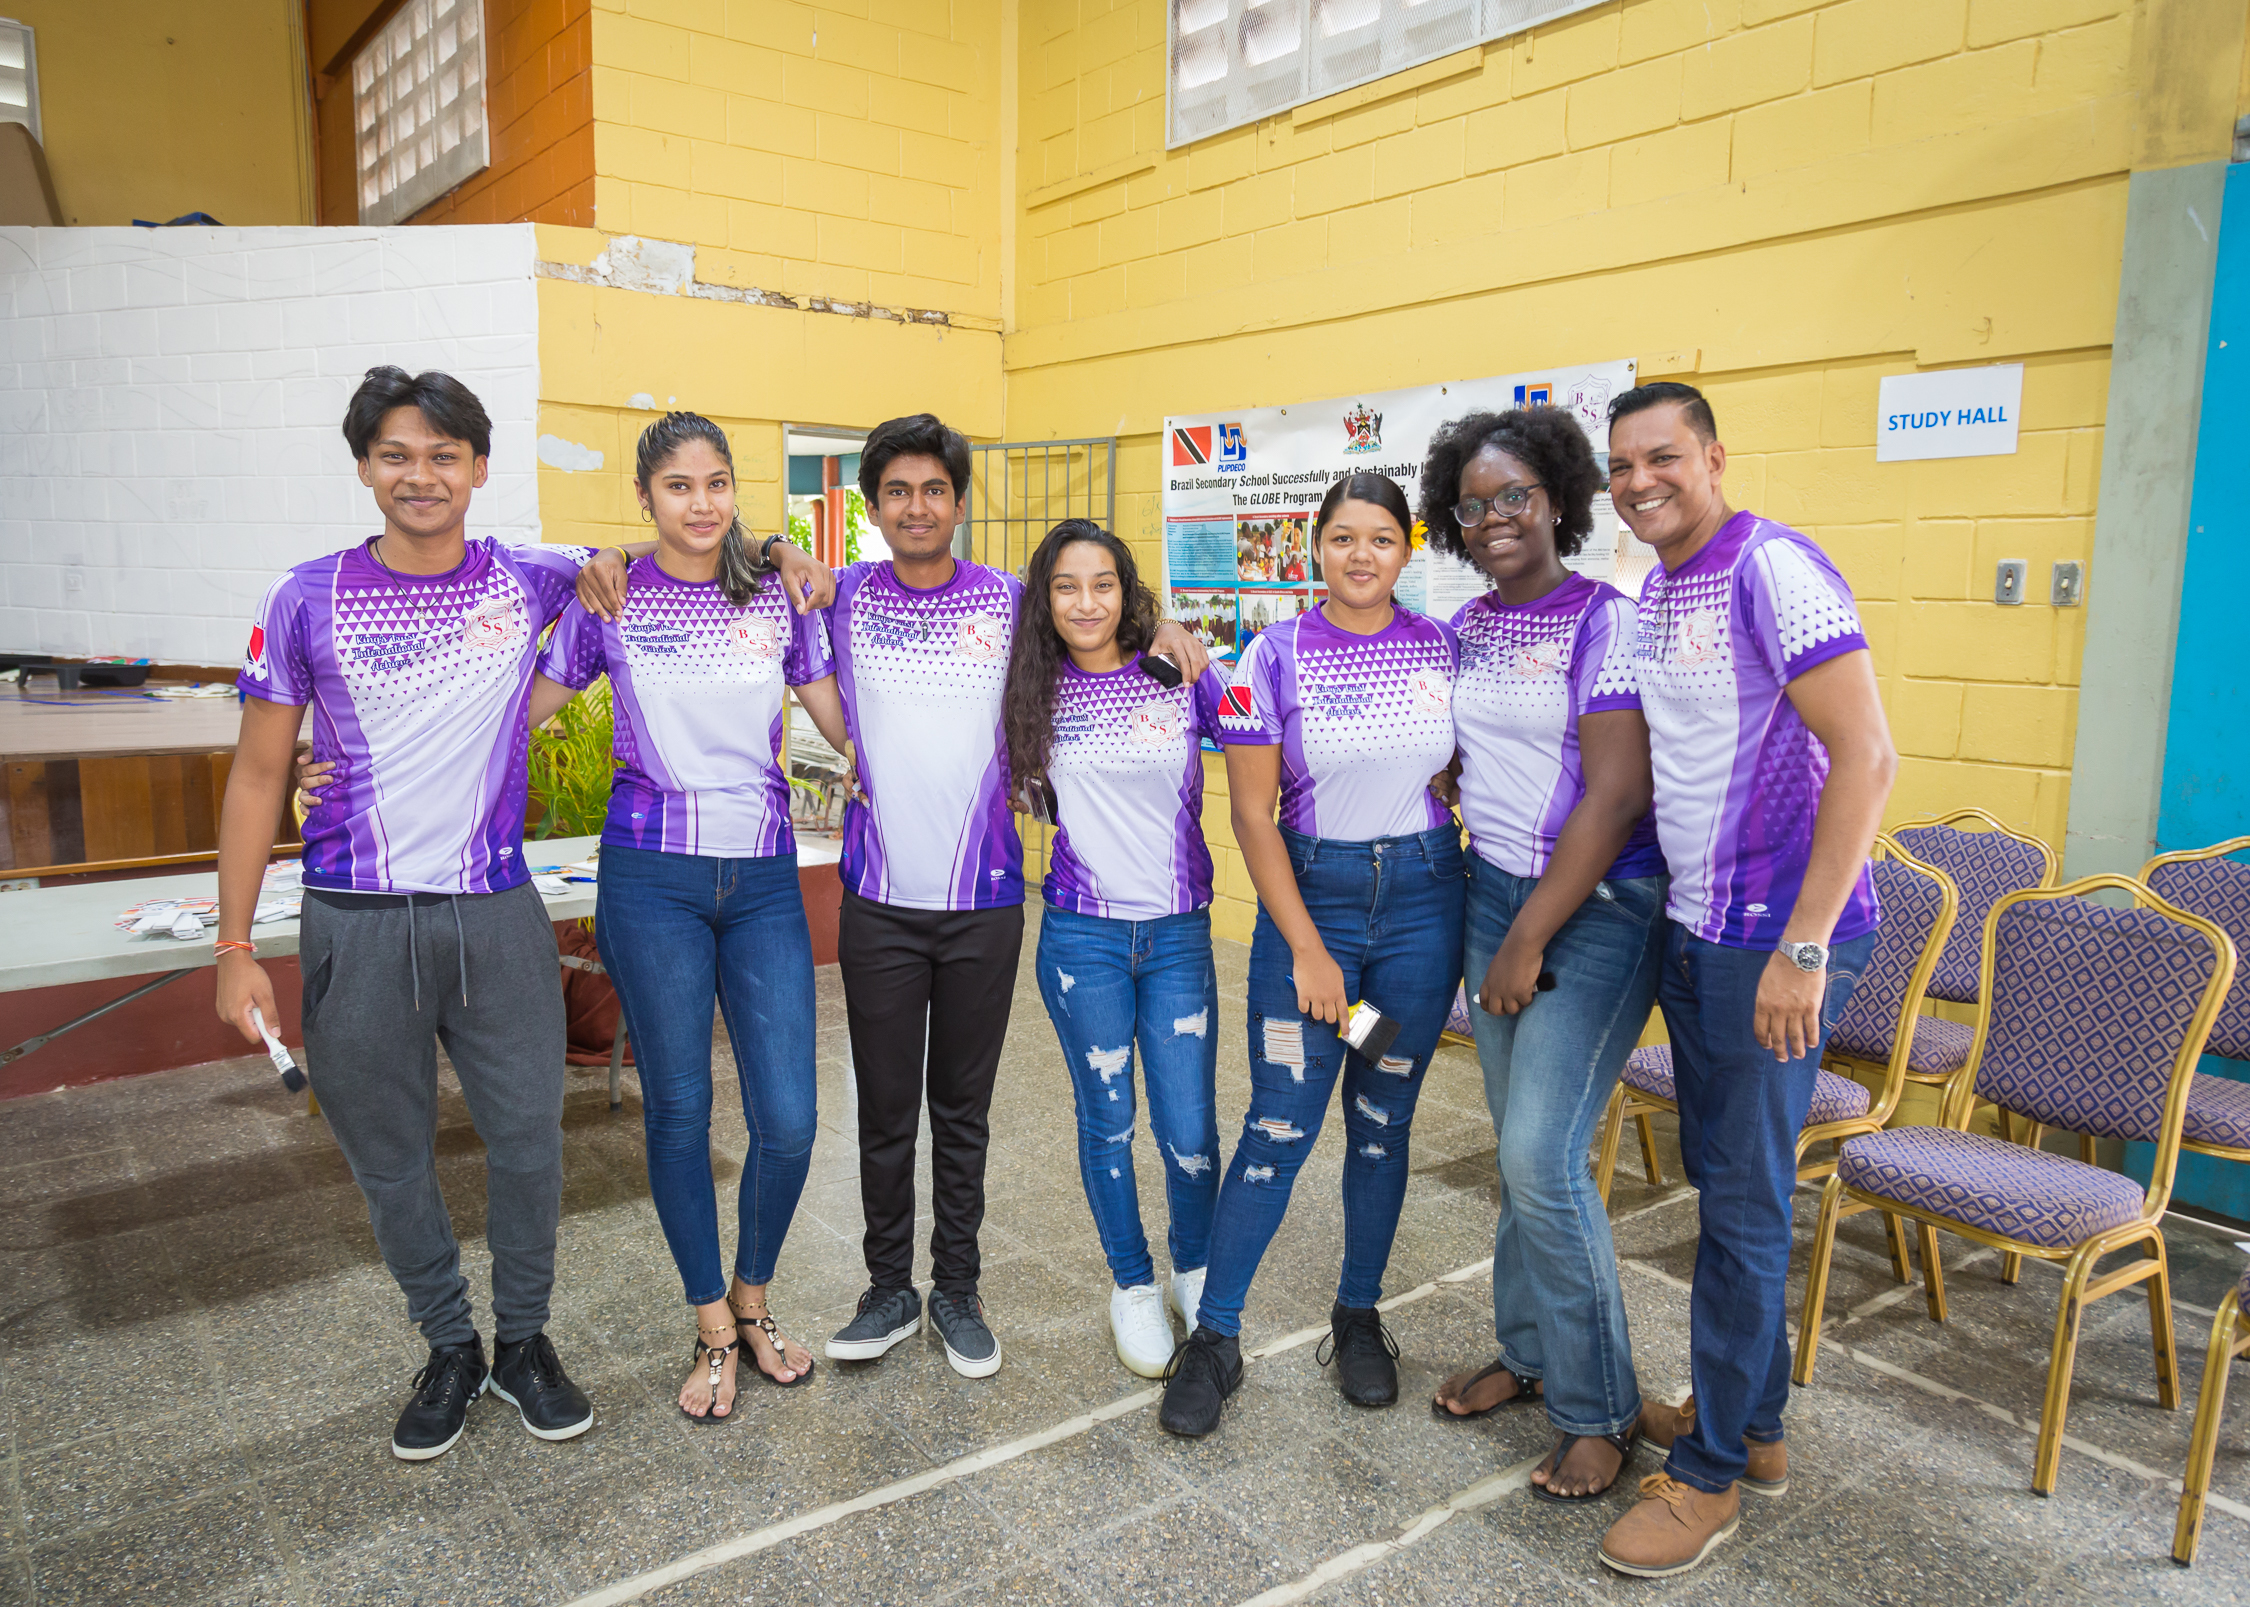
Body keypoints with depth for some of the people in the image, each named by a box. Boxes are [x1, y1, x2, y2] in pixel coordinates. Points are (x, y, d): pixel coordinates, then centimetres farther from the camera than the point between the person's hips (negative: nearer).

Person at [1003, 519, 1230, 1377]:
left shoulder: (1183, 678, -2)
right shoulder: (1039, 691, 2)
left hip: (1178, 932, 0)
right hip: (1081, 936, 1)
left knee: (1189, 1130, 3)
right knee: (1108, 1121, 10)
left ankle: (1196, 1273, 32)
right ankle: (1133, 1285, 32)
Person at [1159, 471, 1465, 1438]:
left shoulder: (1445, 651, 2)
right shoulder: (1277, 655, -6)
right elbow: (1252, 814, -7)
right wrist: (1308, 949, -10)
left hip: (1423, 896, 3)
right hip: (1308, 893, -2)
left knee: (1384, 1121, 11)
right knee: (1280, 1124, -2)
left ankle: (1358, 1319, 29)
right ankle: (1214, 1335, 14)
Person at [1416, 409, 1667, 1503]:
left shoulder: (1606, 620, -11)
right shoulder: (1464, 629, 8)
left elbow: (1615, 796, -16)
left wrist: (1527, 942, -15)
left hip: (1599, 905, -6)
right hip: (1493, 891, 6)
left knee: (1541, 1154, -9)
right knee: (1520, 1146, 12)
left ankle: (1600, 1410, 9)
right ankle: (1528, 1351, 30)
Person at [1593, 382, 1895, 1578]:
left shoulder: (1772, 570, -15)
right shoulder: (1652, 594, 11)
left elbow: (1865, 756, -20)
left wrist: (1802, 948, -23)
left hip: (1779, 939, -8)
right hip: (1693, 929, 9)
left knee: (1742, 1200, 1)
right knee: (1722, 1177, 17)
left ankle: (1713, 1471, 16)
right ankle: (1754, 1424, 34)